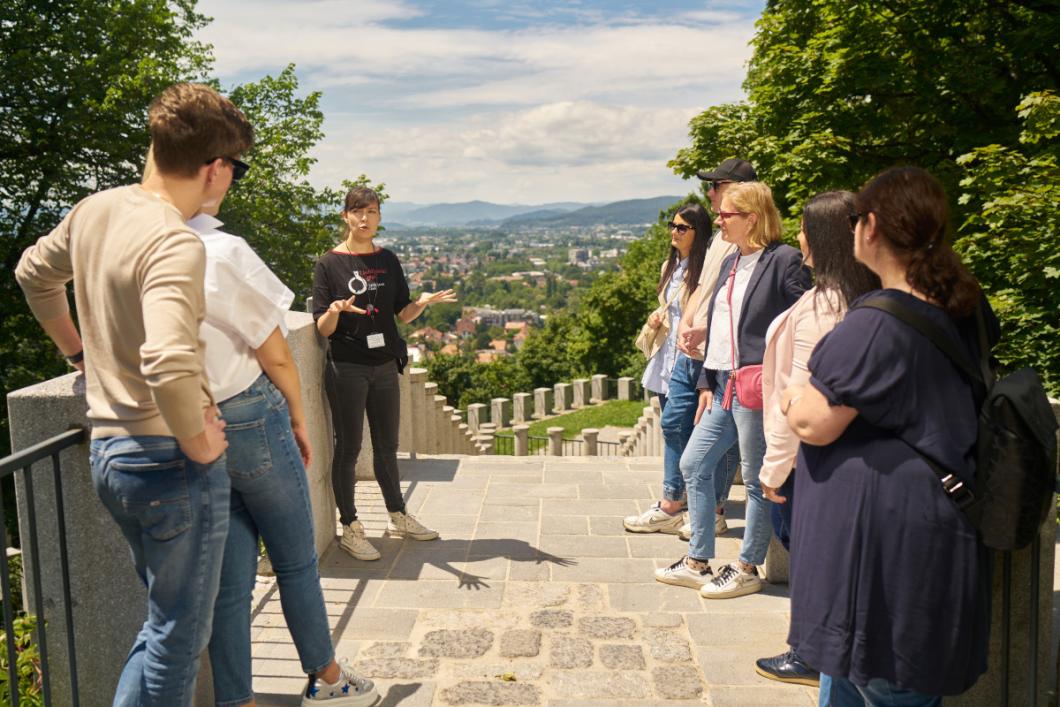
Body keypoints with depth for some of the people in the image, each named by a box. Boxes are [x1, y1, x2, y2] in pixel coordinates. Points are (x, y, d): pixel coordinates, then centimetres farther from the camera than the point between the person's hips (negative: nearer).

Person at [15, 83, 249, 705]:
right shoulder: (176, 243, -23)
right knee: (179, 640, 8)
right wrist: (200, 443, -21)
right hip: (171, 462, -9)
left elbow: (34, 273, 23)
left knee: (167, 621, 26)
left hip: (109, 450, 9)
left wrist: (80, 351, 28)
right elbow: (169, 365, -36)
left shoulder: (94, 210, 5)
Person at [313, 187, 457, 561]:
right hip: (346, 368, -4)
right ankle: (350, 528, 15)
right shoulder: (329, 264, -5)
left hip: (384, 365, 4)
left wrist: (423, 302, -10)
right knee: (348, 448, 3)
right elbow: (323, 328, -7)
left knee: (387, 446, 15)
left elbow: (403, 314, 10)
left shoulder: (388, 261, 8)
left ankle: (398, 517, 30)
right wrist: (335, 311, -29)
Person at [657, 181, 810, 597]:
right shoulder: (731, 263, 15)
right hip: (724, 387, 9)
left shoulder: (784, 261, -10)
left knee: (757, 480, 3)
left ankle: (747, 570, 18)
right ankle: (698, 562, 23)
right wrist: (706, 384, 14)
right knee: (693, 464, 12)